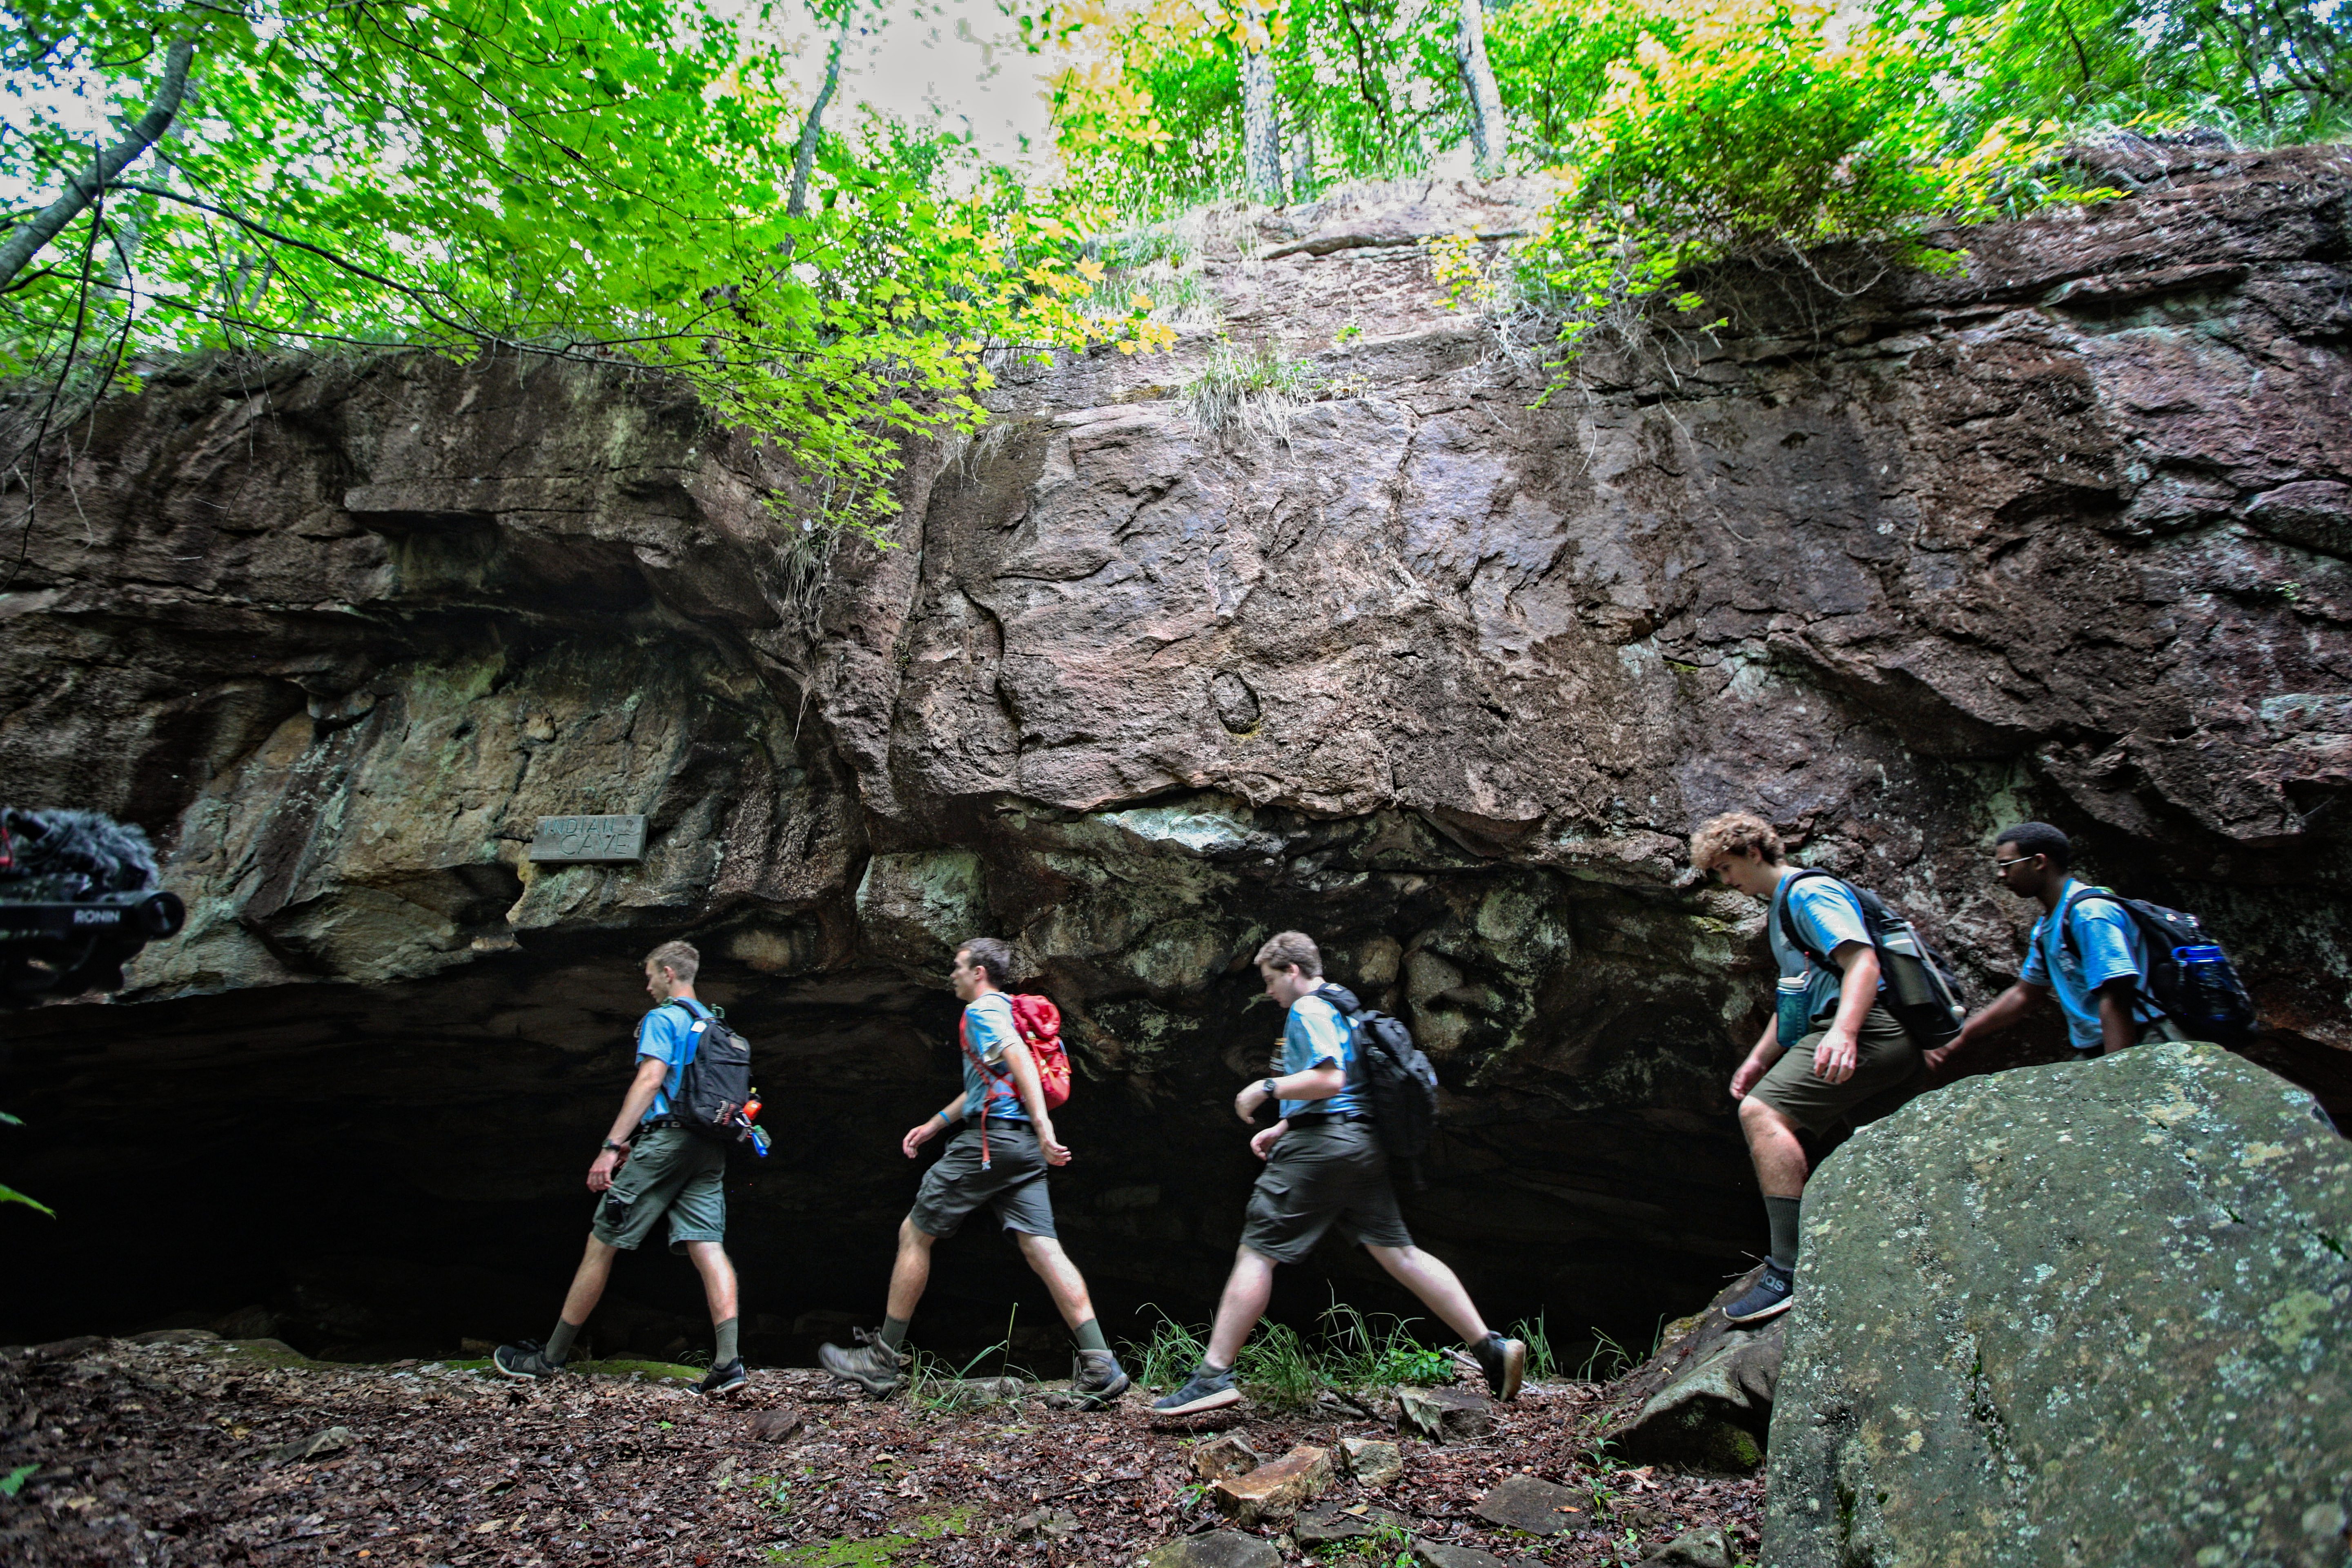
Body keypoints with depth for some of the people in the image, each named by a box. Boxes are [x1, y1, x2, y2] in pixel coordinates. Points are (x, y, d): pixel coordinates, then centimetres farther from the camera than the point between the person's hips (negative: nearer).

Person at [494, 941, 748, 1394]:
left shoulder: (662, 1019, -2)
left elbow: (650, 1080, -14)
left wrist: (611, 1146, -16)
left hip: (666, 1141, -7)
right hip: (710, 1149, 7)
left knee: (601, 1245, 3)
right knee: (708, 1247, -3)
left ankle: (550, 1357, 13)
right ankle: (729, 1362, -17)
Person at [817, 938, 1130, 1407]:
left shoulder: (983, 1010, -5)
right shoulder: (1008, 1012, 25)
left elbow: (1022, 1063, -22)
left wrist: (1044, 1129, -32)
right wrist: (934, 1125, 39)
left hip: (988, 1141, -9)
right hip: (1022, 1146, 9)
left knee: (914, 1233, 4)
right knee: (1041, 1247, -1)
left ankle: (883, 1360, 11)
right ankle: (1100, 1365, -11)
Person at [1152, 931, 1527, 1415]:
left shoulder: (1308, 1010, -6)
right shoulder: (1343, 1010, 24)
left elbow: (1329, 1079, -20)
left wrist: (1266, 1088, -11)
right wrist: (1280, 1130, 26)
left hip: (1320, 1148, -9)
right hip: (1363, 1145, 10)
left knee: (1256, 1253, -6)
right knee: (1398, 1252, 8)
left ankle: (1214, 1375, -8)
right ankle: (1492, 1348, 5)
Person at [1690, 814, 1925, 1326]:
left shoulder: (1810, 892, -4)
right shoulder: (1781, 907, 27)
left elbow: (1863, 961, -19)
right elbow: (1798, 995, 33)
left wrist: (1844, 1032, -35)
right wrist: (1759, 1059, 23)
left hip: (1865, 1032, -12)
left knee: (1763, 1113, -24)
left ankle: (1791, 1272, -30)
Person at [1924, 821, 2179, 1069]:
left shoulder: (2090, 913, -16)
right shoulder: (2047, 927, 13)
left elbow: (2116, 1000, -23)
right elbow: (2023, 996, 22)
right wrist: (1956, 1042, 18)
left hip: (2134, 1051, -8)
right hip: (2095, 1052, 8)